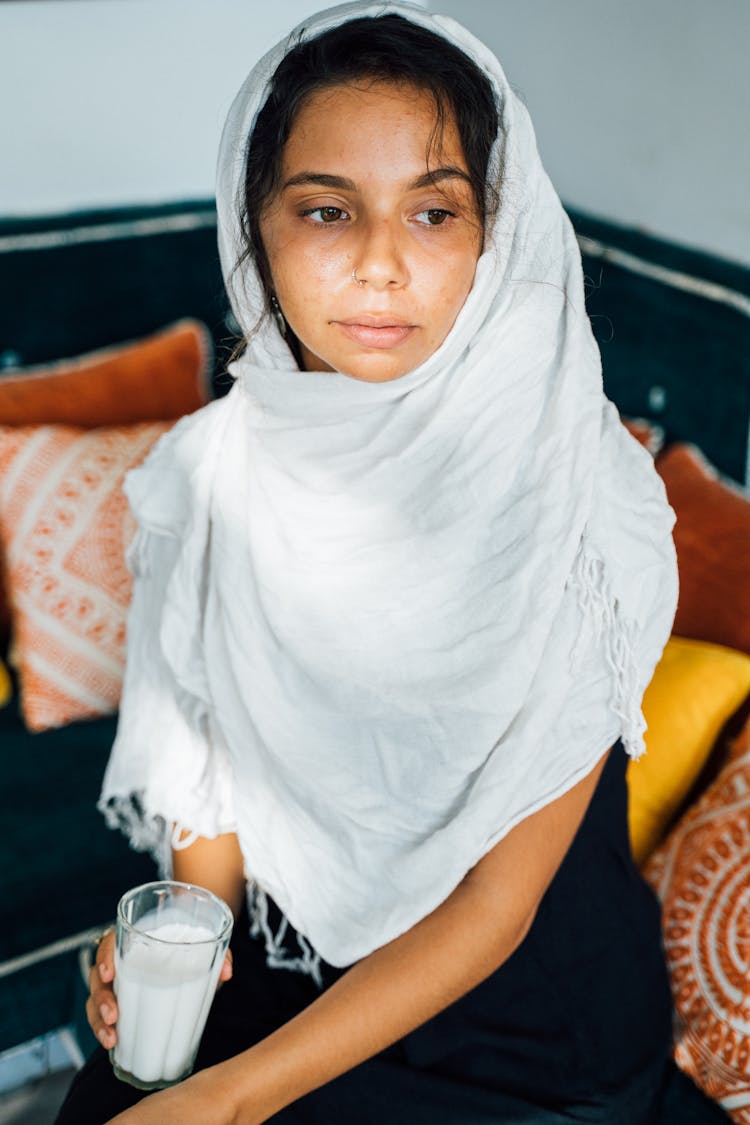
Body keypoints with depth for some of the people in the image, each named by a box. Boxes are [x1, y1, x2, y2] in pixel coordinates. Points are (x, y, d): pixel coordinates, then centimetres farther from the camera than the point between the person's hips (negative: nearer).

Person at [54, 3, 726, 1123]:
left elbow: (496, 905, -18)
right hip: (287, 970, 4)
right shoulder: (217, 468, -9)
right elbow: (212, 731, 6)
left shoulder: (578, 496, -21)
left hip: (524, 1027, -3)